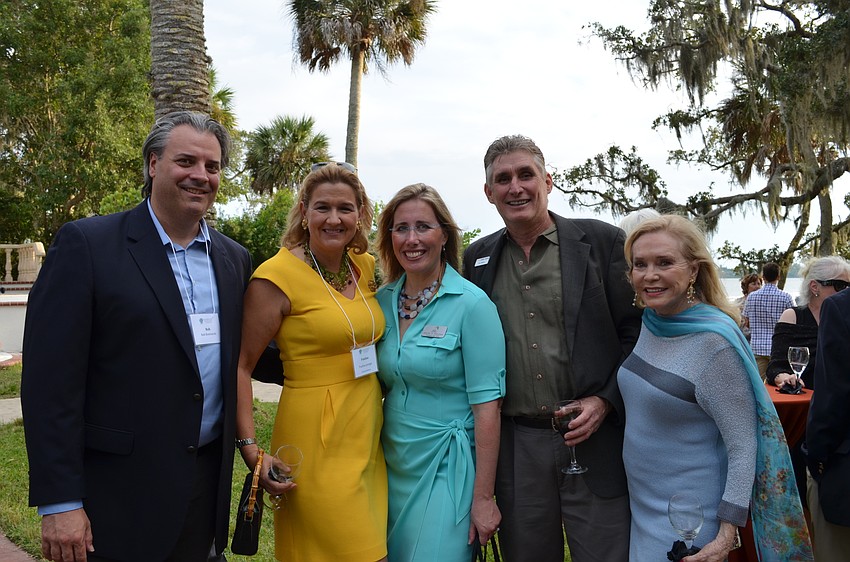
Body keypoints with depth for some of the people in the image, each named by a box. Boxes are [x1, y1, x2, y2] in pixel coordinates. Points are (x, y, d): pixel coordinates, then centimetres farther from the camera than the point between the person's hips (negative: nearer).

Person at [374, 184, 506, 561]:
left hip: (446, 469, -5)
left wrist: (483, 498, -14)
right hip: (392, 465, 5)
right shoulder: (383, 301, 2)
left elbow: (486, 406, -14)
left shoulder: (472, 304, -14)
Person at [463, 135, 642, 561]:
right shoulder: (477, 258, 7)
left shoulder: (601, 241, -2)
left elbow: (636, 331, -1)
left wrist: (605, 401, -11)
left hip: (594, 441, -2)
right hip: (515, 447, 3)